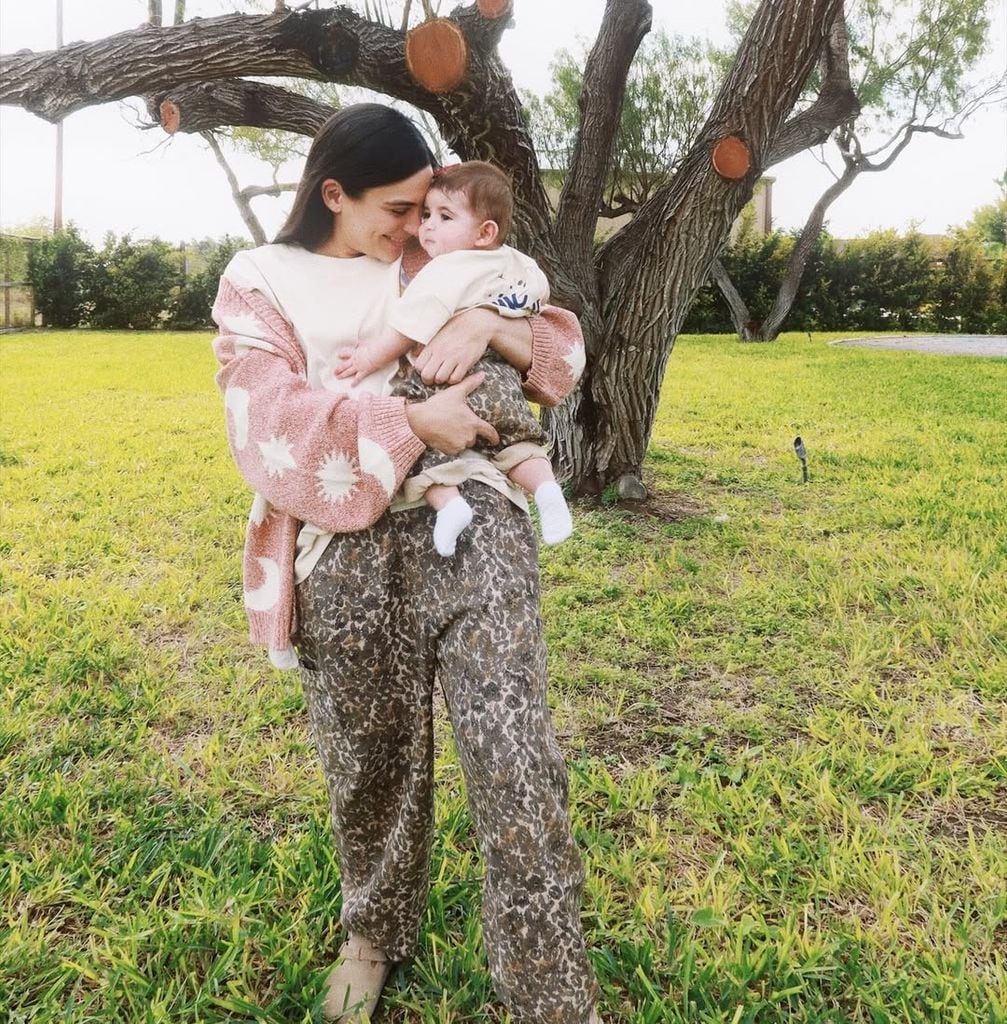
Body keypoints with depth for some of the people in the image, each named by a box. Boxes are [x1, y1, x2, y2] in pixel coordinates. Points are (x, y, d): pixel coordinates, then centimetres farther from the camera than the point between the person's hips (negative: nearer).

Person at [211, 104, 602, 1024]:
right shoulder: (259, 281, 8)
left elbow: (563, 352, 13)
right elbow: (268, 425, -8)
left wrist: (486, 322, -8)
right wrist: (414, 422, -15)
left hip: (469, 527, 1)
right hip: (347, 552, -1)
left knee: (516, 756, -8)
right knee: (372, 763, 13)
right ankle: (375, 932, 41)